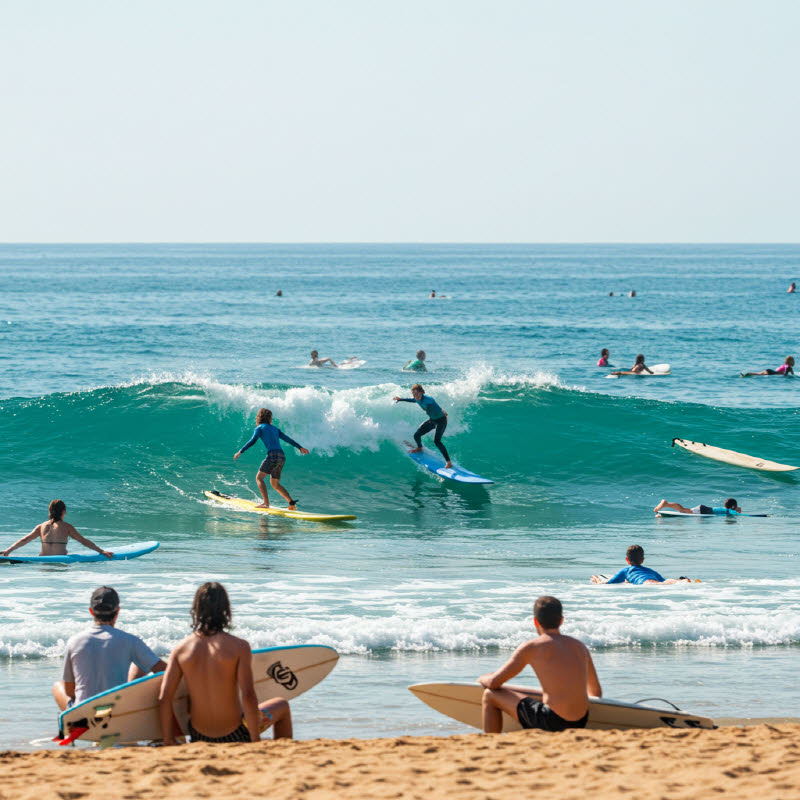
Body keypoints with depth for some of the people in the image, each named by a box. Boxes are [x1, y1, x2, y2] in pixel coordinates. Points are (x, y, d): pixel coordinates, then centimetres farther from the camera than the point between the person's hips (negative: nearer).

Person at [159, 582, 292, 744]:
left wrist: (168, 740, 1)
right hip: (235, 736, -3)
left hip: (199, 737, 3)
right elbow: (248, 697, -22)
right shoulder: (239, 647, -17)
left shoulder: (181, 650, -7)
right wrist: (255, 740, -12)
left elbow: (163, 698, -9)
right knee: (282, 706, 25)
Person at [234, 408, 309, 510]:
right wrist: (300, 448, 39)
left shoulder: (259, 428, 6)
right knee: (274, 484, 17)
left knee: (259, 478, -2)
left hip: (273, 456, -7)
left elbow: (252, 441, -7)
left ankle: (266, 503, -19)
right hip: (282, 457, 7)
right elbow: (288, 439, 28)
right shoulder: (275, 429, 24)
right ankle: (291, 502, 5)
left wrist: (240, 452, -5)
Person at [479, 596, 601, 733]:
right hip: (580, 725, 6)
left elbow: (494, 683, 1)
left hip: (551, 723, -6)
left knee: (490, 695, 10)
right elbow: (597, 692, 20)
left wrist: (483, 679, 25)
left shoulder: (530, 648, -5)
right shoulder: (580, 647, 11)